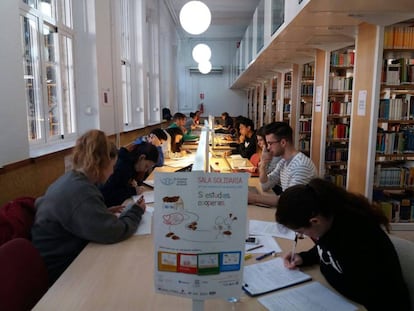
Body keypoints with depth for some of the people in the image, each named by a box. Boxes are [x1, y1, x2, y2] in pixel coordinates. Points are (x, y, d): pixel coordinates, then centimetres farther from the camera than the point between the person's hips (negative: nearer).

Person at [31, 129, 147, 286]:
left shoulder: (69, 179, 4)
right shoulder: (81, 191, -27)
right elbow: (114, 232, -29)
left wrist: (103, 212, 5)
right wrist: (136, 212, -11)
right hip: (59, 271, -9)